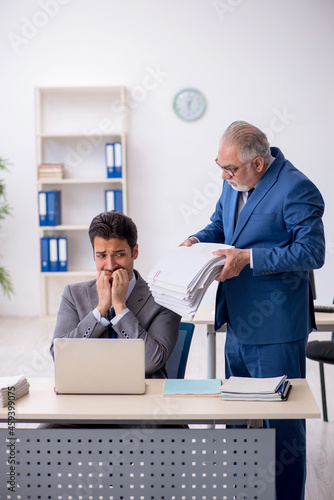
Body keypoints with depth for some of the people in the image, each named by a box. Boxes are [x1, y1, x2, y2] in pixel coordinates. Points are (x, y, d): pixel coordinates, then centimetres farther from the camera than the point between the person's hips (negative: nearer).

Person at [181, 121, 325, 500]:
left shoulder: (296, 189, -17)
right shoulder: (234, 184, 9)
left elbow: (311, 252, -21)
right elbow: (220, 226, 22)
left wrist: (248, 258, -24)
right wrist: (197, 240, 0)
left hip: (276, 328, -9)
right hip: (238, 323, 9)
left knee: (281, 419, 2)